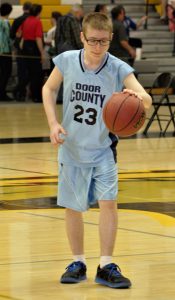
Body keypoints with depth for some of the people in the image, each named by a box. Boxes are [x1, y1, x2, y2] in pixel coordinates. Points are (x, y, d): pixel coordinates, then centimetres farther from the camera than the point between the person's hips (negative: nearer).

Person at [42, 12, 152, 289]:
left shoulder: (119, 69, -18)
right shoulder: (67, 61, -12)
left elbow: (146, 98, -31)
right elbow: (48, 89, 5)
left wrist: (138, 96, -55)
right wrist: (53, 123, -9)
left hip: (103, 150, -2)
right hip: (71, 148, 2)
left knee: (108, 201, -15)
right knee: (72, 207, 9)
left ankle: (106, 266, -5)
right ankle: (78, 263, 26)